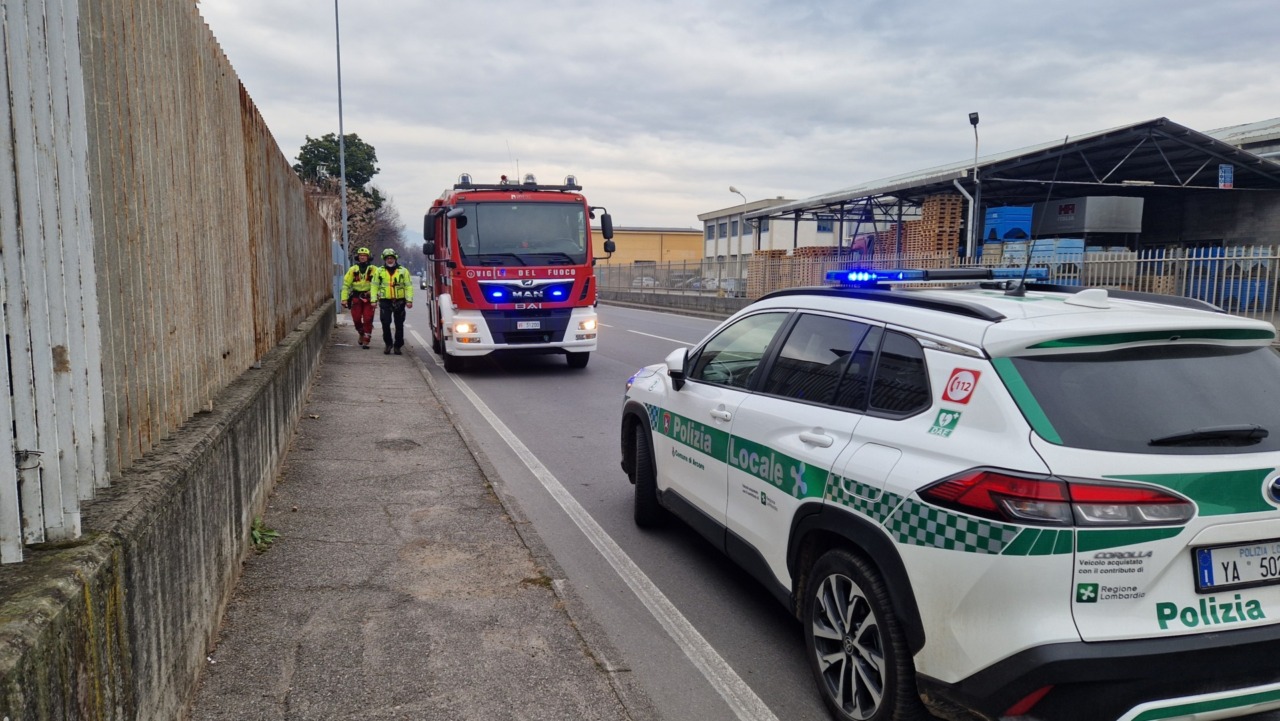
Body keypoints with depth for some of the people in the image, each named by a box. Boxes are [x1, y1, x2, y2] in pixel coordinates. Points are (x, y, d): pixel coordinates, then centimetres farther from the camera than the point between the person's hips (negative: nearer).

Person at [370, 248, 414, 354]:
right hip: (385, 301, 0)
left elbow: (408, 286, 2)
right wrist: (374, 300, -1)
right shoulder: (379, 271, 7)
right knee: (385, 324, -4)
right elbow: (375, 286, 8)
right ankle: (388, 344, 12)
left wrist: (409, 300, -7)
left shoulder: (403, 271, 4)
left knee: (399, 325, 5)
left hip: (399, 302, 0)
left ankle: (397, 346, 15)